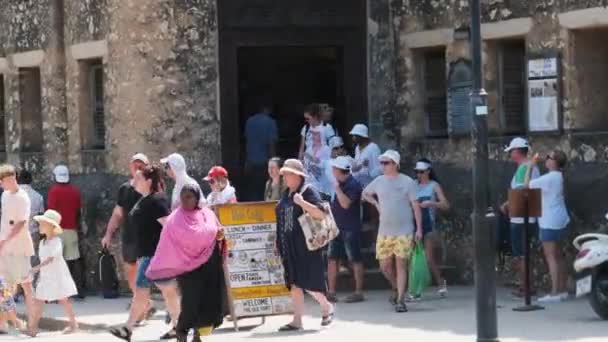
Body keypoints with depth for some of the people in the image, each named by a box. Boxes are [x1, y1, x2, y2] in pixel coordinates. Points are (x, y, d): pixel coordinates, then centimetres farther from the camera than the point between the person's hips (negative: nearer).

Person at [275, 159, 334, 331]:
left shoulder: (308, 191, -8)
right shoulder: (286, 194, 13)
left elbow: (321, 213, -17)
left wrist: (302, 202, -28)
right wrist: (279, 244, 18)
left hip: (307, 246, -7)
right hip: (290, 247, 7)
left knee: (309, 282, -4)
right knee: (294, 284, 5)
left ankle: (326, 307, 22)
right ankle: (297, 321, 6)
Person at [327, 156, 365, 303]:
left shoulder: (353, 185, -14)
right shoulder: (341, 184, 13)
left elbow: (345, 203, -25)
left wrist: (337, 188, -22)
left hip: (350, 229, -9)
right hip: (337, 228, 9)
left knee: (355, 260, -2)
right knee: (333, 259, 6)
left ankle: (358, 292, 1)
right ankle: (331, 292, 8)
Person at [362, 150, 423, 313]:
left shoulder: (407, 182, -4)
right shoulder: (379, 182, 7)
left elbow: (415, 206, -3)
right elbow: (365, 193, 25)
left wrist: (419, 228, -7)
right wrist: (376, 204, 9)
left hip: (404, 232, -4)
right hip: (384, 231, 4)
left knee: (401, 264, -7)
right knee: (385, 265, 6)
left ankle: (401, 300, -6)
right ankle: (396, 289, 32)